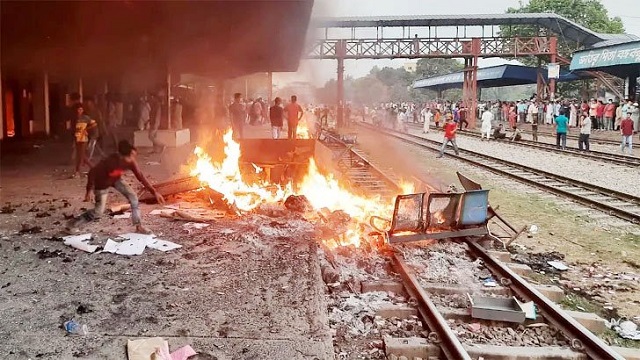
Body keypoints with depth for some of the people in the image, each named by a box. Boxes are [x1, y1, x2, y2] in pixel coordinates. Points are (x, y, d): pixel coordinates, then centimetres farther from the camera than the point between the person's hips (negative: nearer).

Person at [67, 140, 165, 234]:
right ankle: (72, 224, 16)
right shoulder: (110, 161, -41)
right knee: (98, 212, -4)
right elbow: (92, 172, -29)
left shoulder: (130, 162, -26)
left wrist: (154, 192, -20)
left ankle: (138, 226, 3)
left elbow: (140, 176, -18)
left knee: (133, 196, -10)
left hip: (116, 180, 5)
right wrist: (89, 190, -26)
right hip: (102, 183, -5)